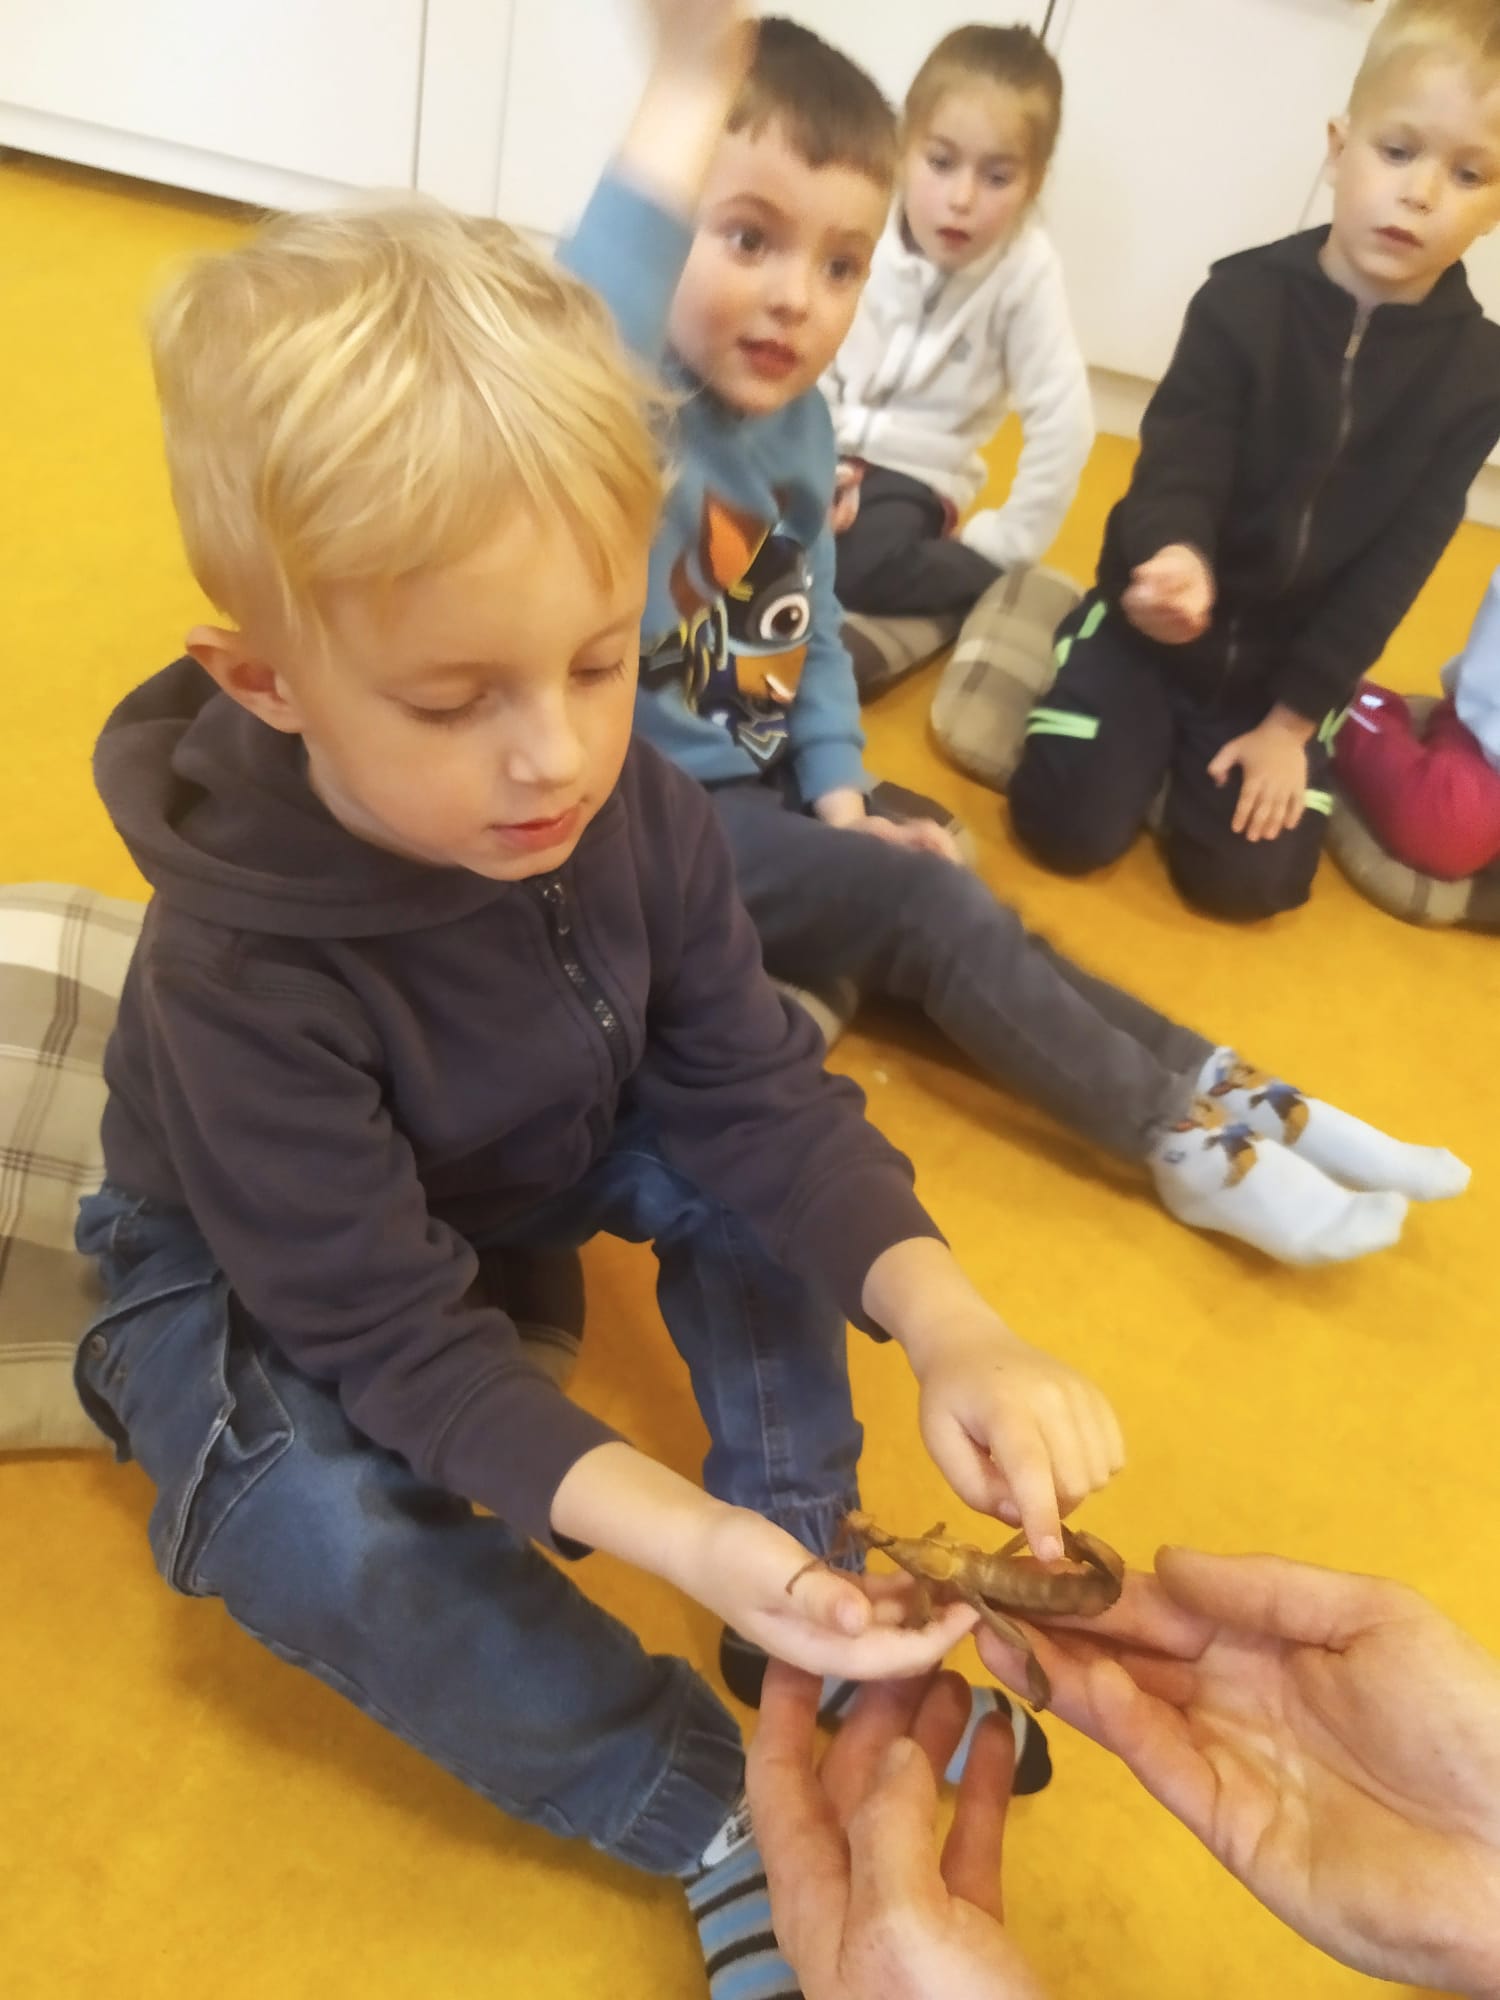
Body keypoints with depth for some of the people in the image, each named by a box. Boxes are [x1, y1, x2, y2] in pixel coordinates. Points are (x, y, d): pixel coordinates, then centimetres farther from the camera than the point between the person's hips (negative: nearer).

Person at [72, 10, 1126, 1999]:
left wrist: (949, 1325, -38)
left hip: (521, 1177, 5)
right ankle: (720, 1817, -14)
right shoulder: (239, 965, -36)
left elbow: (759, 1092, -21)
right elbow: (396, 1340, -32)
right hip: (255, 1275, -4)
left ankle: (827, 1608, -4)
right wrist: (680, 1537, -44)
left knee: (744, 1168, -18)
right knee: (320, 1526, -32)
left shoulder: (632, 801, -23)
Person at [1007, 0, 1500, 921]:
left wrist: (1294, 716, -9)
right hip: (1158, 625, -1)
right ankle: (1156, 731, 19)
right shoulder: (1244, 299, -12)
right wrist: (1174, 561, -44)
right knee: (1068, 826, -12)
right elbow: (1177, 468, -19)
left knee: (1248, 878, -9)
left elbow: (1396, 566, -7)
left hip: (1289, 659, 2)